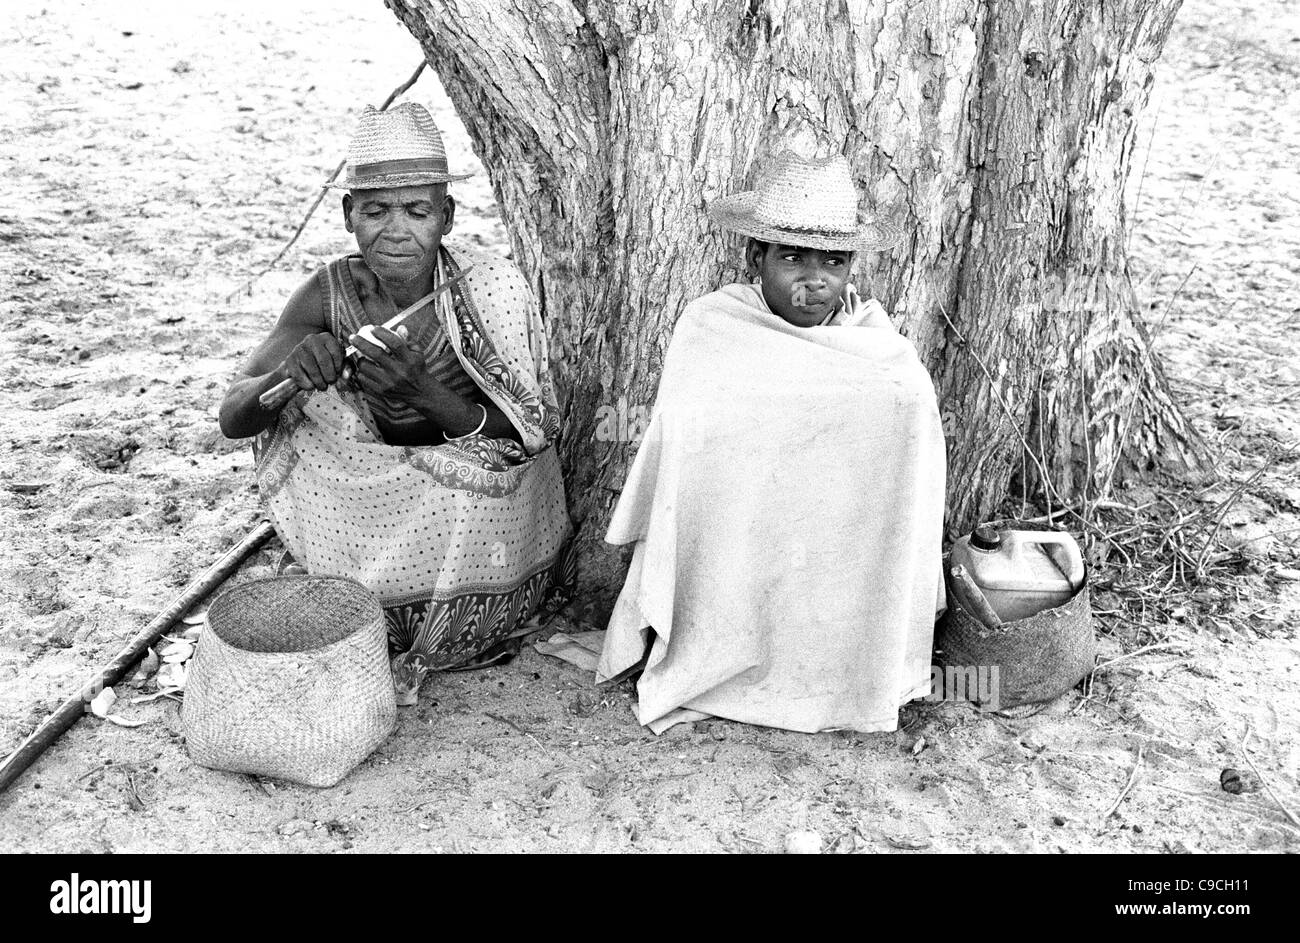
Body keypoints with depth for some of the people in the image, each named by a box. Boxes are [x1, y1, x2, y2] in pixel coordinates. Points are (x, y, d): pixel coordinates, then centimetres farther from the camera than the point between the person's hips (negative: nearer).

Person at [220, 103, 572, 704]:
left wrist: (425, 392, -37)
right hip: (377, 497, 3)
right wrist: (288, 373, -37)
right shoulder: (331, 294, -13)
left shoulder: (492, 291, -21)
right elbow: (232, 419, -13)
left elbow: (521, 441, -19)